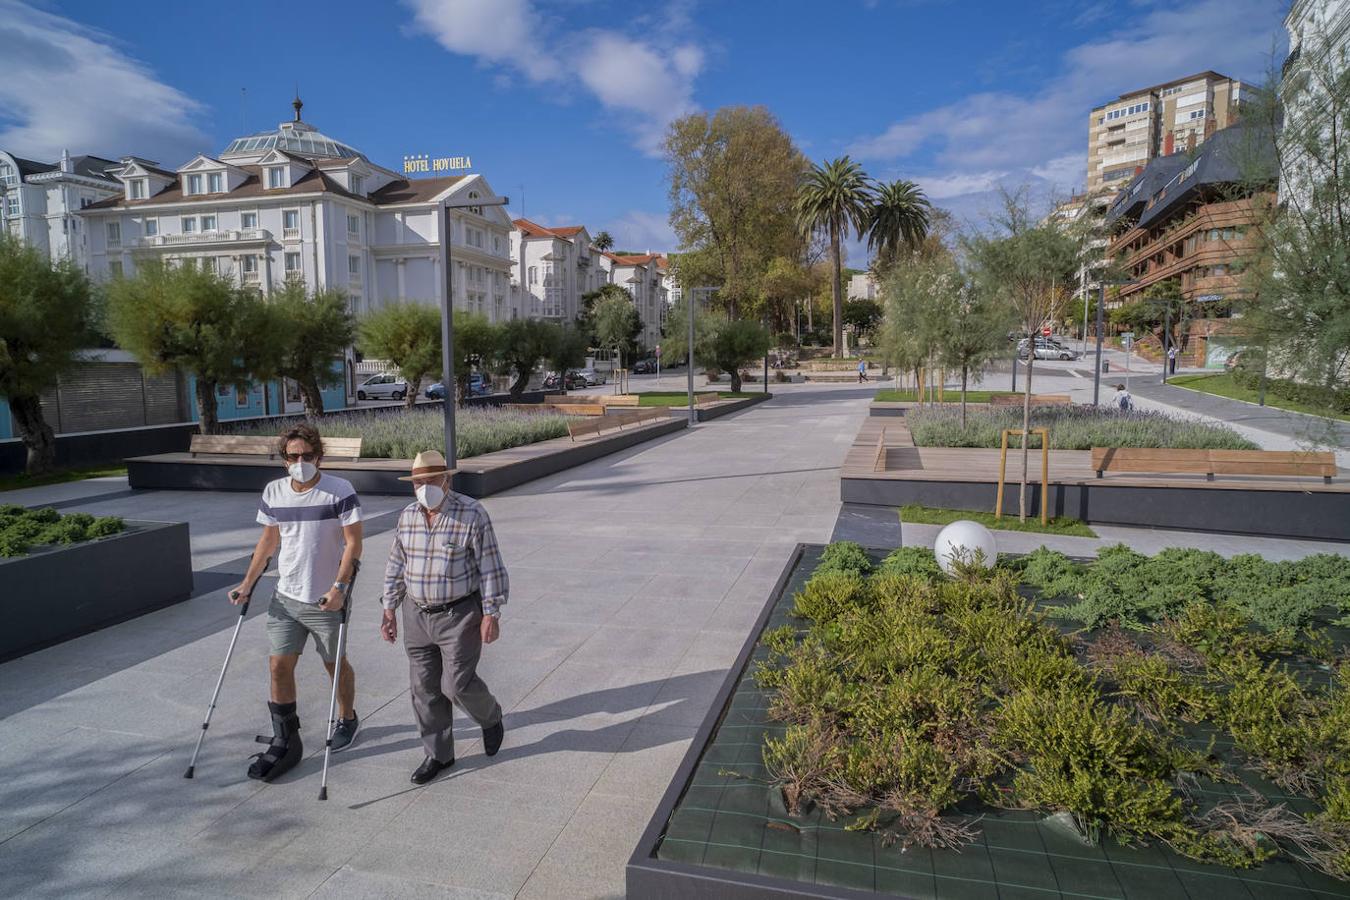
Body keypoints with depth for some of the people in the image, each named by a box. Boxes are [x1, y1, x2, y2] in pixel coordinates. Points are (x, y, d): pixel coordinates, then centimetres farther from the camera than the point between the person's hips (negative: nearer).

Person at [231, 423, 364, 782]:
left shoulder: (340, 491, -14)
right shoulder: (273, 492, 1)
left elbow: (353, 542, -14)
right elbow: (268, 540, 12)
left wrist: (339, 587, -22)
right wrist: (247, 583, 6)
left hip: (326, 599, -4)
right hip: (285, 597, 4)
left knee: (335, 664, 11)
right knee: (279, 665, 4)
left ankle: (348, 720, 35)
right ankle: (284, 742, 17)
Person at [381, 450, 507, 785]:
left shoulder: (471, 514, -14)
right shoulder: (407, 516, 3)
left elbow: (491, 568, -13)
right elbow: (396, 566, 12)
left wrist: (491, 615, -15)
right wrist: (390, 610, 11)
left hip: (460, 615, -5)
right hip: (417, 616, 5)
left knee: (457, 684, -4)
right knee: (425, 688, 9)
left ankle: (490, 718, 28)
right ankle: (438, 754, 25)